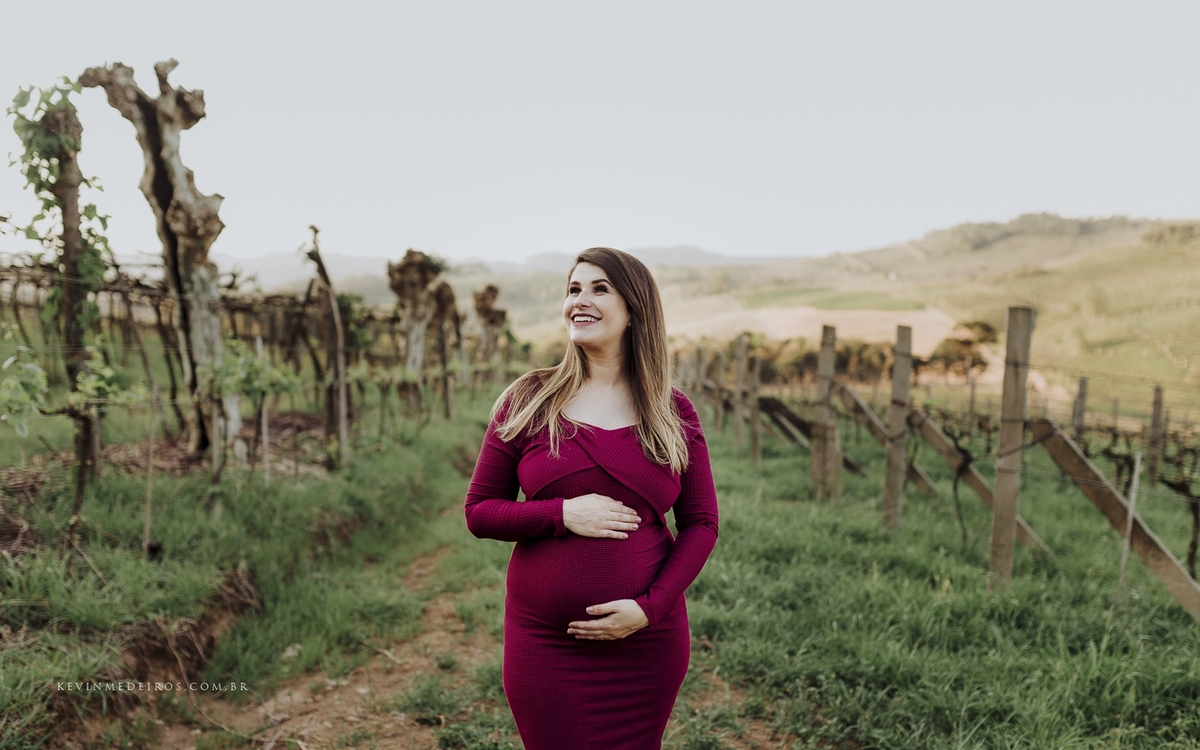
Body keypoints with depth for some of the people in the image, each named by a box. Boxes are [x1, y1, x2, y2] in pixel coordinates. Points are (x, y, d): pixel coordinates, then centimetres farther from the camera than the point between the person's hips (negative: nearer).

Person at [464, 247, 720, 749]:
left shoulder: (674, 413, 0)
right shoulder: (527, 402, -1)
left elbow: (701, 524, 2)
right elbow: (479, 512, 1)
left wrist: (649, 607, -12)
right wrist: (563, 514, -16)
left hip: (646, 643, 1)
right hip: (544, 644, -1)